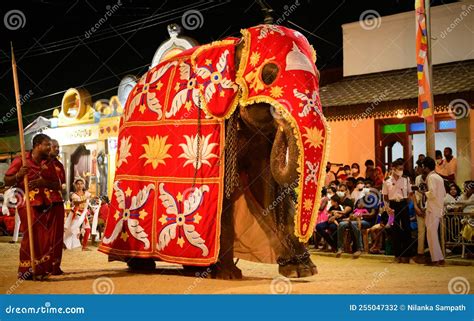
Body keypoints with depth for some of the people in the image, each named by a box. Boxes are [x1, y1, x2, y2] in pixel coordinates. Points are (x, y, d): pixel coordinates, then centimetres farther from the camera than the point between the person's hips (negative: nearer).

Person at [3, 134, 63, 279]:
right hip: (29, 205, -5)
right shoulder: (20, 160, -2)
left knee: (45, 238, 3)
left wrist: (44, 182, -9)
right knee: (31, 237, -8)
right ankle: (27, 270, 0)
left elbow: (58, 185, 10)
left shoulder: (49, 164, 14)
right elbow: (7, 181, -1)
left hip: (46, 206, 5)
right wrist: (18, 175, -22)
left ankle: (41, 269, 12)